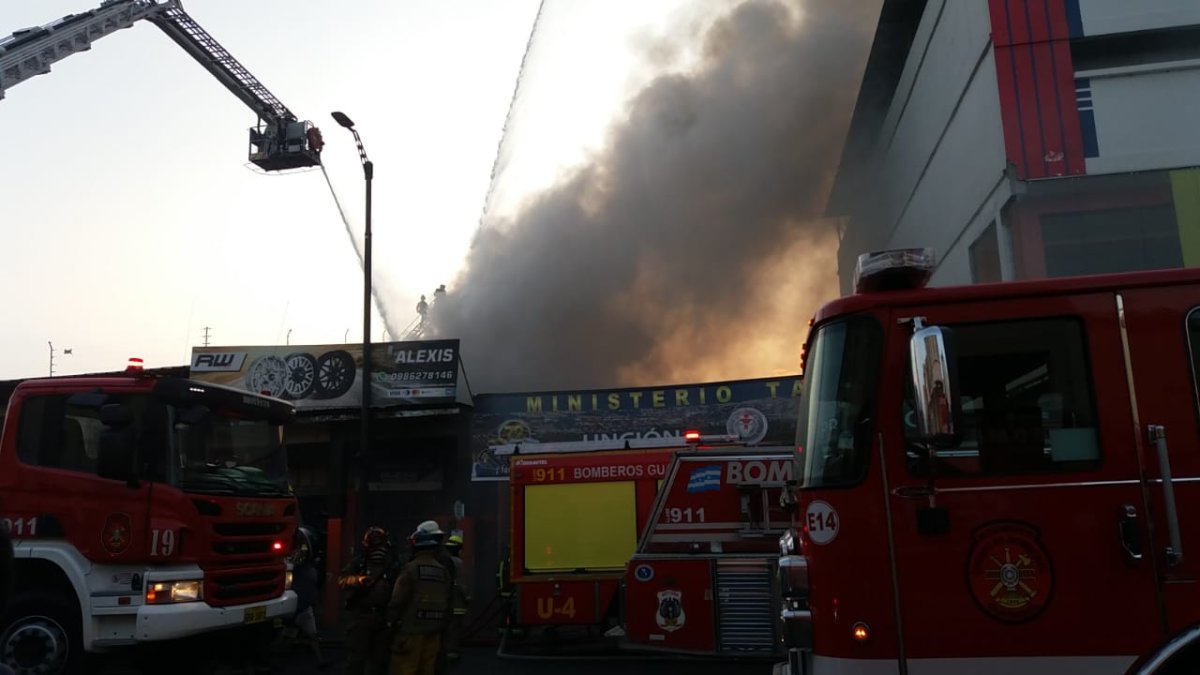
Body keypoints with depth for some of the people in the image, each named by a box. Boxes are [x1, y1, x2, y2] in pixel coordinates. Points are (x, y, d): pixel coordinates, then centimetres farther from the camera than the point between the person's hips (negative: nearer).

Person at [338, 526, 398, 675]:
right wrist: (358, 580, -25)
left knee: (380, 658, 12)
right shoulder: (359, 562, 3)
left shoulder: (392, 564, 9)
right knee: (355, 657, 0)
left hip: (383, 617, 2)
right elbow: (342, 579, -9)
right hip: (361, 615, -2)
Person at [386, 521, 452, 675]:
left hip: (411, 630, -6)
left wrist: (391, 622, 2)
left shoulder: (410, 569, -12)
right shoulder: (443, 570, 6)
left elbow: (397, 601, -12)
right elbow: (447, 601, 9)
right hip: (434, 631, 6)